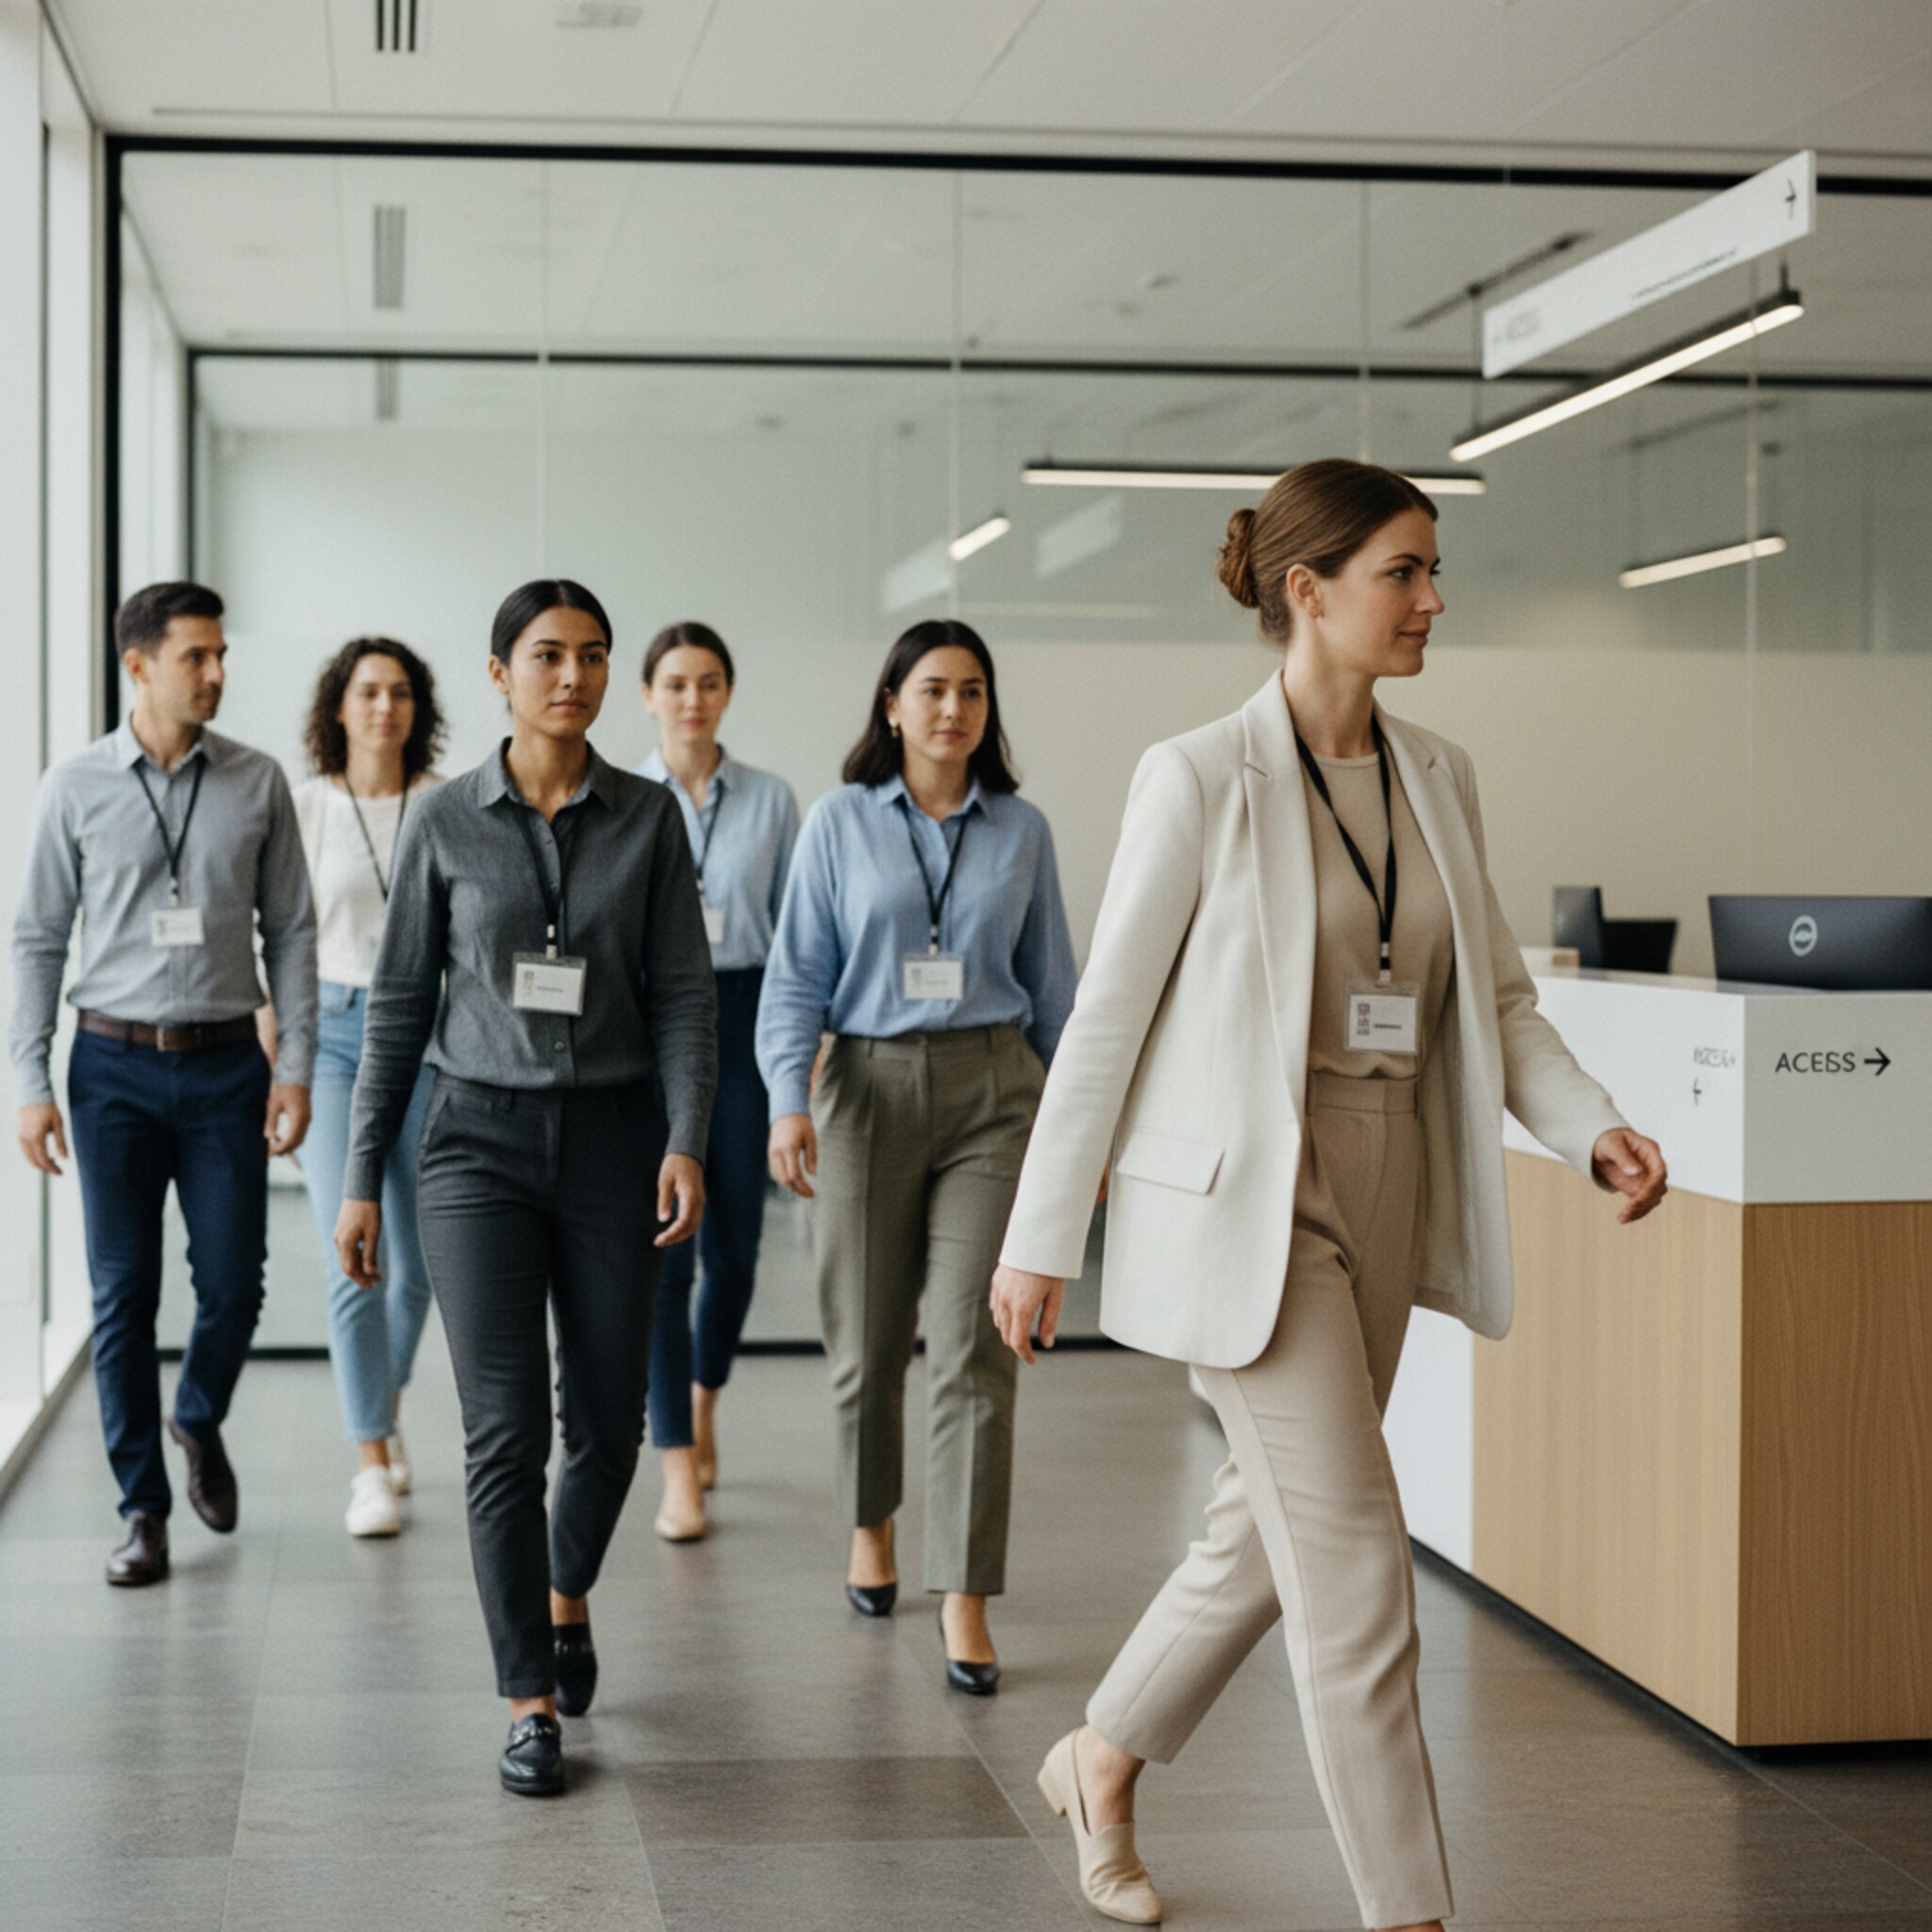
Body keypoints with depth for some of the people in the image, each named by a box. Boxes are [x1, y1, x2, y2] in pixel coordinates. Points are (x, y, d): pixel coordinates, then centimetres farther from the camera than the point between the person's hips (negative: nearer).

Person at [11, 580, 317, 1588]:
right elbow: (39, 939, 3)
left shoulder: (257, 784, 2)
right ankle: (142, 1509, 13)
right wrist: (31, 1083, -3)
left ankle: (199, 1423, 32)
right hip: (115, 1062, -1)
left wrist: (296, 1068, -1)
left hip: (225, 1063, 1)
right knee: (123, 1294, 2)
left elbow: (291, 932, 5)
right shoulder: (75, 787, 0)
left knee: (232, 1283, 0)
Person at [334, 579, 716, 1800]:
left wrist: (687, 1142, -15)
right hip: (480, 1139, -1)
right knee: (507, 1426, -7)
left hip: (611, 1137, 1)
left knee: (609, 1419, 7)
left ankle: (566, 1593, 39)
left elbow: (685, 996, -1)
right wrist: (362, 1178, 2)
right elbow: (399, 1006, 5)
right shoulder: (447, 822, 1)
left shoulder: (648, 818, 2)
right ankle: (531, 1706, 3)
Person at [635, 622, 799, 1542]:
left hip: (741, 1018, 1)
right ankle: (679, 1472, 1)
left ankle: (703, 1397, 36)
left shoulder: (770, 800, 4)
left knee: (734, 1246, 6)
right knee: (662, 1249, -5)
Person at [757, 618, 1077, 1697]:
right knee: (869, 1344, 10)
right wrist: (789, 1100, -11)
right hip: (871, 1089, 0)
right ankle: (870, 1525, 37)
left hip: (992, 1091, 0)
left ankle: (966, 1602, -5)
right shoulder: (841, 825, 3)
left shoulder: (1022, 831, 7)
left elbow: (1053, 983, 13)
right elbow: (798, 975, 1)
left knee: (974, 1348, -8)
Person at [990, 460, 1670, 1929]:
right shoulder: (1202, 777, -11)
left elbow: (1501, 1001, 11)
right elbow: (1108, 1013, -8)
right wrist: (1040, 1238, -5)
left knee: (1272, 1534, 18)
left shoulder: (1438, 777, 8)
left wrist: (1596, 1130, -7)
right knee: (1356, 1561, -7)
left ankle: (1102, 1762, 41)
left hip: (1382, 1203, 7)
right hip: (1241, 1204, -7)